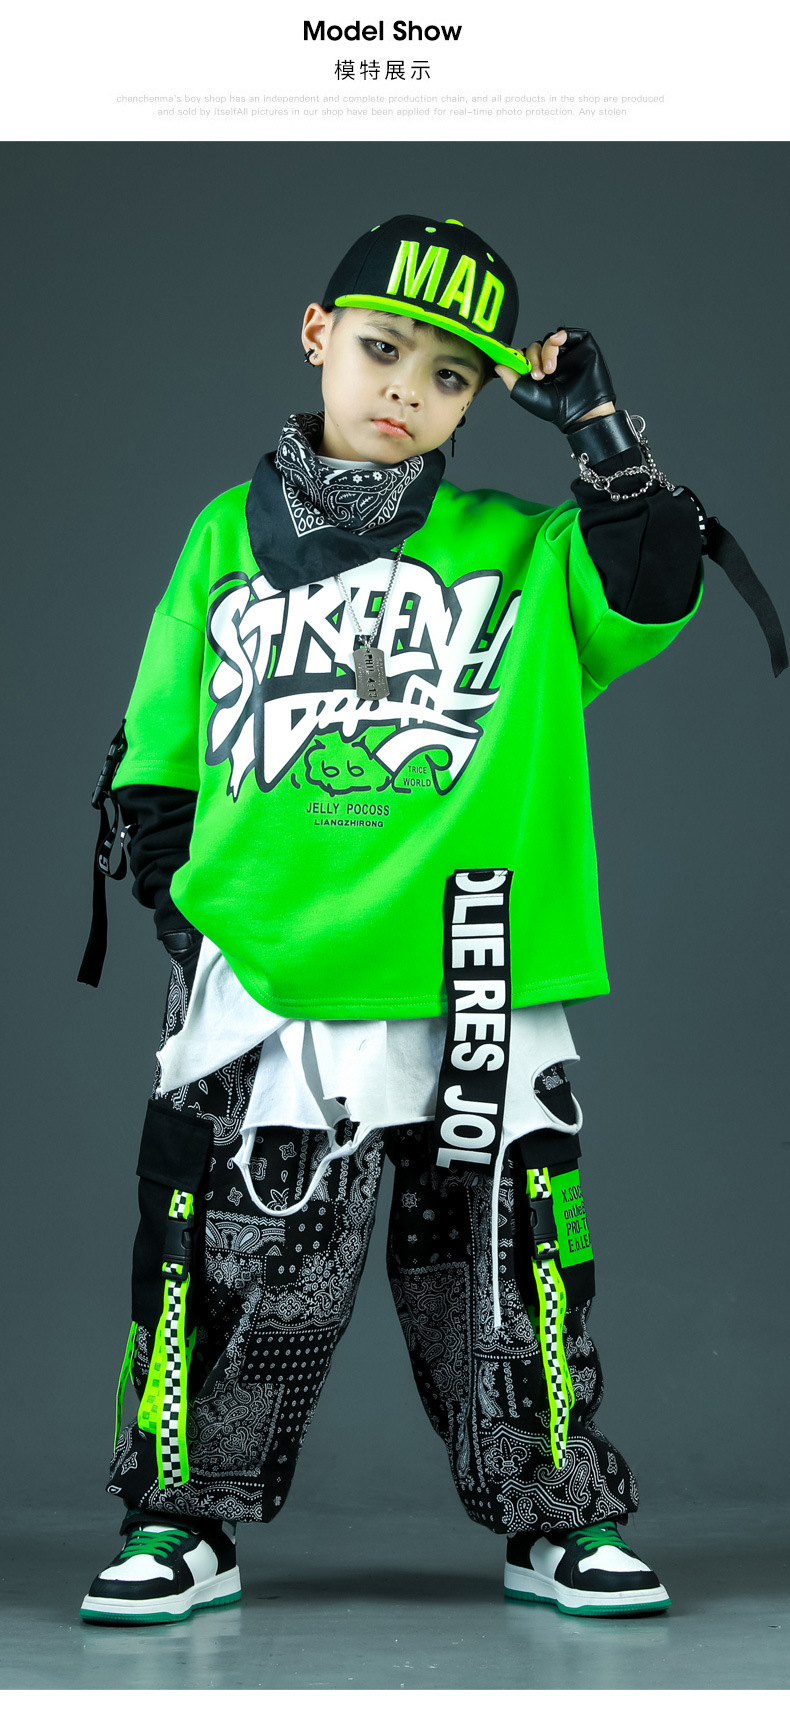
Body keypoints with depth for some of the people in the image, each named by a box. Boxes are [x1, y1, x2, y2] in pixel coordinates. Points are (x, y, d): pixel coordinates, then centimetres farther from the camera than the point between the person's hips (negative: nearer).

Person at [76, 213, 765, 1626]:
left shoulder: (519, 554, 10)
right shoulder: (227, 541, 12)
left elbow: (652, 591, -7)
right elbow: (152, 764, 15)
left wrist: (600, 431, -12)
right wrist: (182, 895, 5)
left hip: (473, 986, 0)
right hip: (261, 972, 0)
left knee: (500, 1251, 5)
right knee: (244, 1259, 1)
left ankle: (558, 1520, 18)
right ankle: (183, 1524, 15)